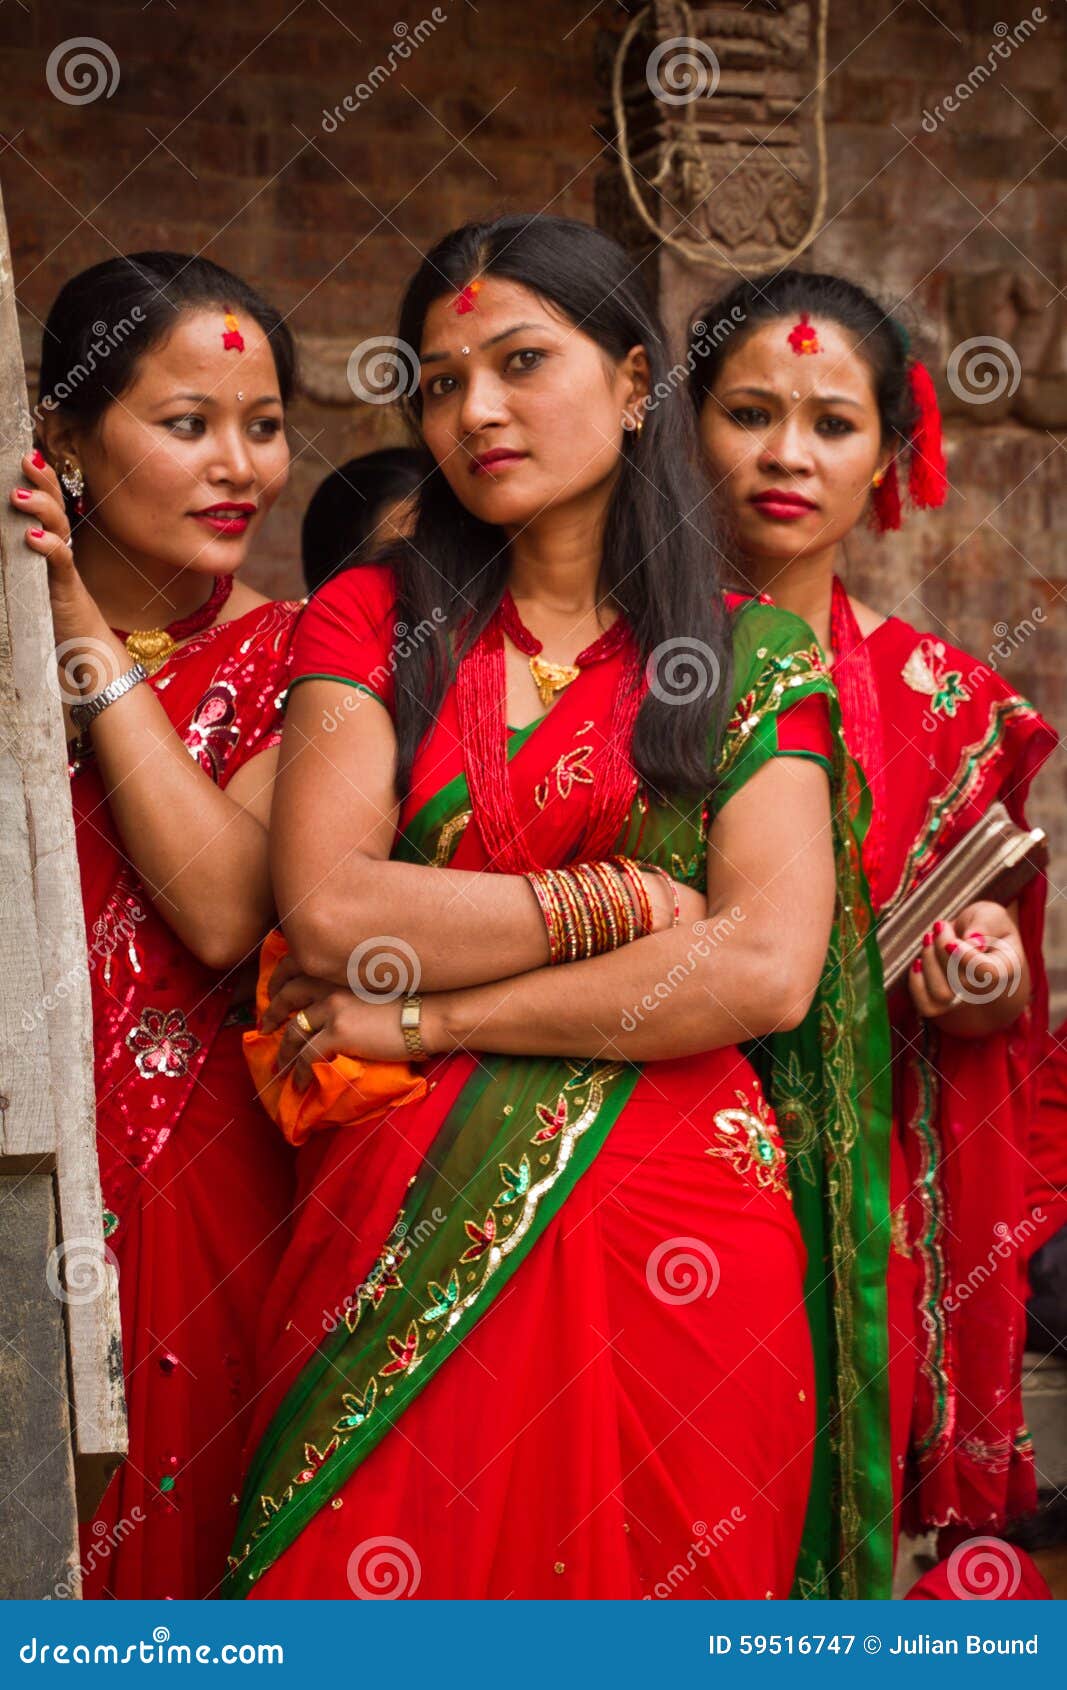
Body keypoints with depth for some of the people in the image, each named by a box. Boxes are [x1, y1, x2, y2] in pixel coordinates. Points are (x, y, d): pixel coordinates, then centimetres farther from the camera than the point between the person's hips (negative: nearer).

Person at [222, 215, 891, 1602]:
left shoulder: (756, 657, 5)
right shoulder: (372, 621, 8)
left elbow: (768, 970, -9)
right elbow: (326, 911, -7)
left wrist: (419, 1018, -9)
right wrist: (618, 900, -6)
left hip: (674, 1251, 0)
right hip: (402, 1244, 1)